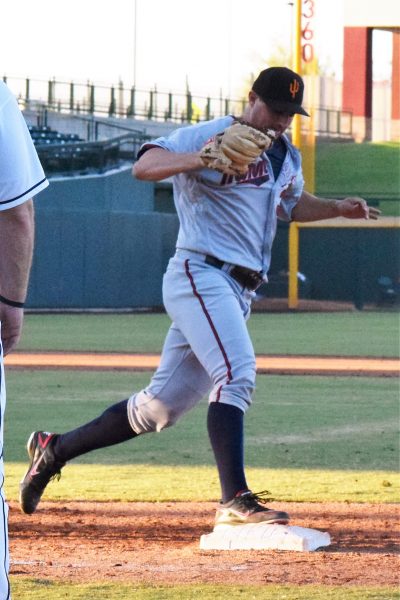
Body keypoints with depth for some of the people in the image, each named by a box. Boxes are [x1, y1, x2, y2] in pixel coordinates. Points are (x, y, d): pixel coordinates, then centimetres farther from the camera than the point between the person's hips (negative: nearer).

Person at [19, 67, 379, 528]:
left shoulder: (287, 158, 19)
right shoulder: (206, 136, -7)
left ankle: (55, 449, 21)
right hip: (200, 274, -8)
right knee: (236, 373, -26)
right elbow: (143, 167, -19)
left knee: (161, 406, 9)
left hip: (238, 295, 8)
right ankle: (235, 500, -32)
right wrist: (198, 160, -36)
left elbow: (292, 204, 37)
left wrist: (338, 208, 19)